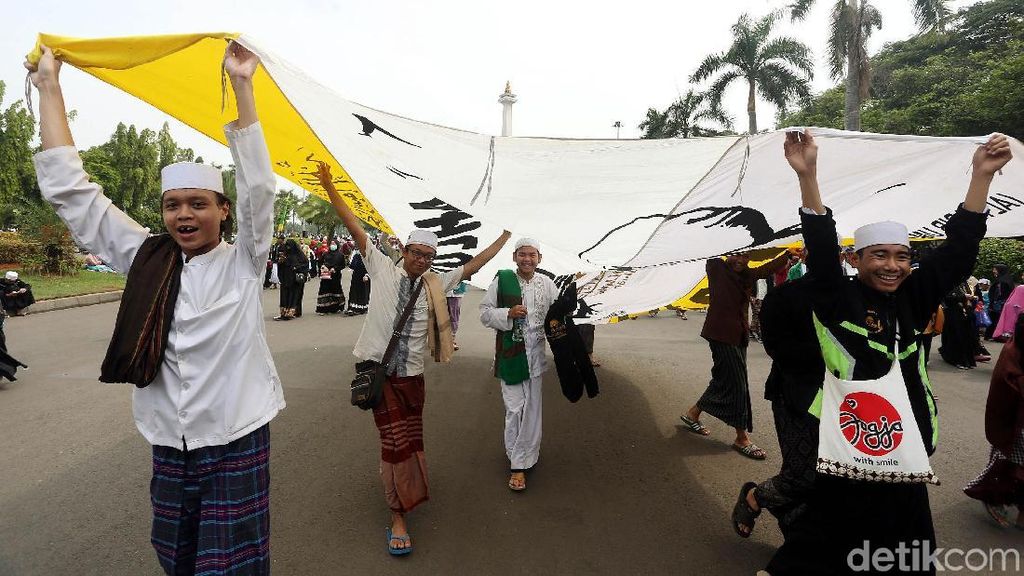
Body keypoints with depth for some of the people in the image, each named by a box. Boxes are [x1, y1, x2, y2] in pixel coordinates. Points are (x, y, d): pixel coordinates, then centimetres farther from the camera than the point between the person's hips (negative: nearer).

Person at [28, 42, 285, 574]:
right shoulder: (146, 261, 3)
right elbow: (69, 190, 4)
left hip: (236, 445, -4)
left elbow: (258, 186, -16)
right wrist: (48, 85, 5)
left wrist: (242, 85, -19)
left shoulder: (242, 262, -5)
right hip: (168, 448, 4)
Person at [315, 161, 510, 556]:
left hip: (411, 375, 3)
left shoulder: (436, 284, 6)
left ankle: (398, 484, 44)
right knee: (396, 441, -3)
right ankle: (398, 516, 9)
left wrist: (504, 238, 13)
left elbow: (472, 266, 11)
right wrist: (329, 188, -6)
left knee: (409, 439, 14)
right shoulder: (382, 269, -1)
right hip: (379, 370, -3)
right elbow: (355, 228, -3)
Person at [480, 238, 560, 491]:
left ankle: (521, 461, 26)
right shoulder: (502, 280, -5)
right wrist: (508, 314, -19)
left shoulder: (547, 284, 3)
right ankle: (519, 463, 12)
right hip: (510, 354, -3)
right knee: (515, 408, -1)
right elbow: (485, 312, -4)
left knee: (531, 408, 10)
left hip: (535, 353, 3)